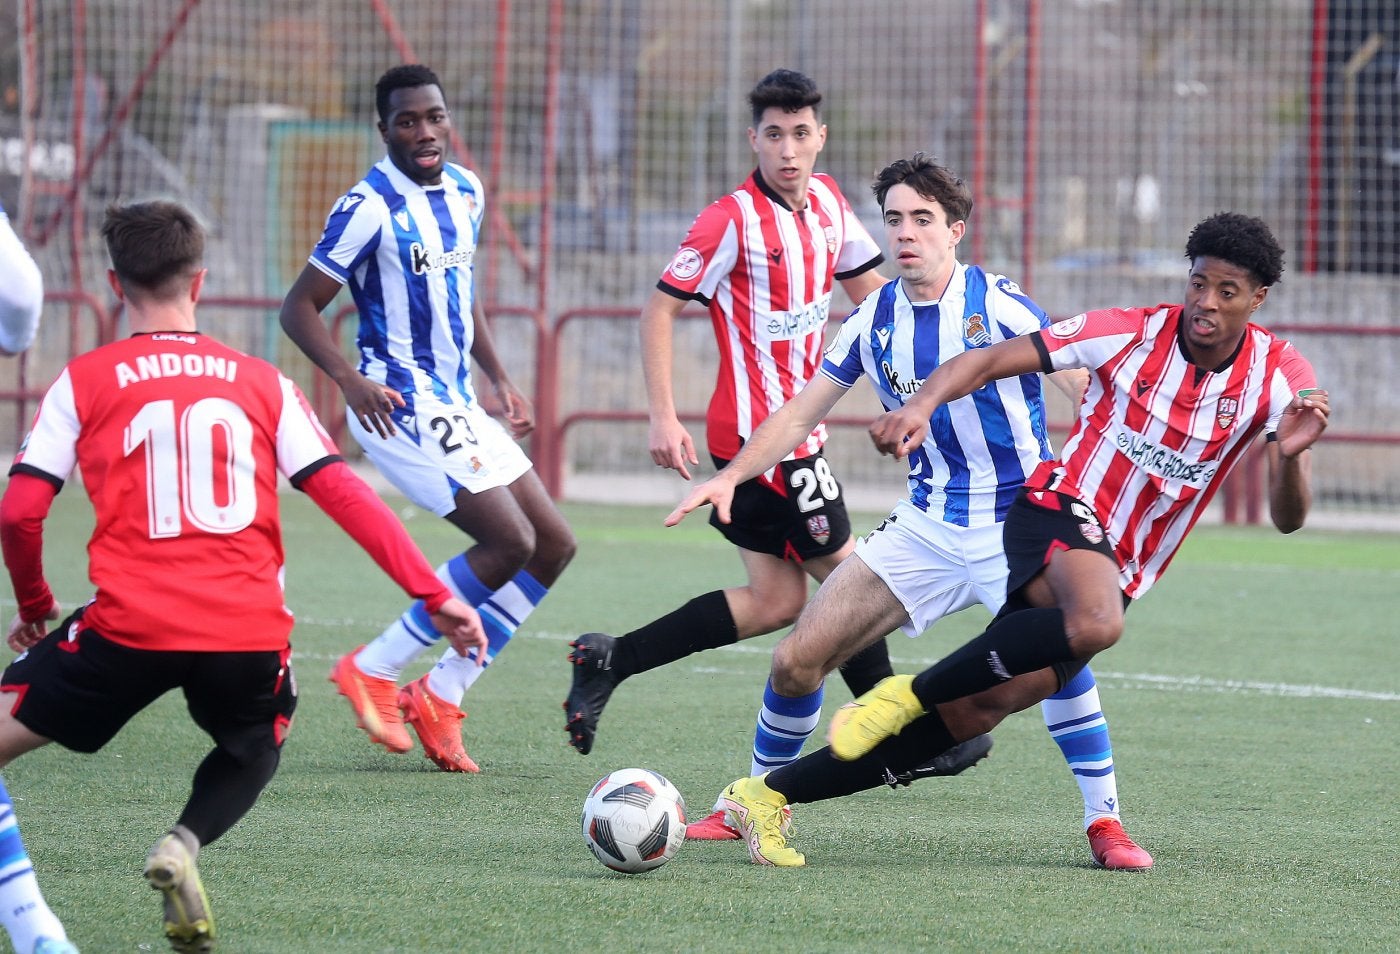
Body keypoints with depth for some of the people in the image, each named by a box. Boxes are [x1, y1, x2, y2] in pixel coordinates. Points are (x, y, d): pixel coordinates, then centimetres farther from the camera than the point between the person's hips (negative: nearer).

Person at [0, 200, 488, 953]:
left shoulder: (84, 382, 7)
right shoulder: (262, 383, 13)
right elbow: (343, 495, 7)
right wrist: (435, 595, 8)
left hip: (130, 627, -2)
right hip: (251, 633, 2)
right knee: (252, 750, 31)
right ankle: (184, 845, 1)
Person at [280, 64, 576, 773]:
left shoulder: (465, 192, 10)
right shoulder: (371, 207, -15)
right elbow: (299, 307, -14)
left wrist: (500, 381, 17)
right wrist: (350, 380, -28)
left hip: (458, 406, 9)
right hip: (401, 407, -9)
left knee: (554, 545, 6)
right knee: (510, 542, -17)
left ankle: (439, 697, 9)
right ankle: (374, 672, -6)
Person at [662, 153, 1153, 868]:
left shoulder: (998, 305, -11)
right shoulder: (875, 319, 4)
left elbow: (1089, 390, -12)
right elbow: (802, 412, 12)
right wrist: (731, 475, 0)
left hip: (1017, 522, -5)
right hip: (926, 525, 5)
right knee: (798, 659, -4)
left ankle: (1103, 821, -19)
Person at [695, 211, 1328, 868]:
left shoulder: (1280, 376, -4)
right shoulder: (1129, 333, -8)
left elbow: (1287, 518, -11)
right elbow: (990, 361, -7)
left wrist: (1291, 456, -33)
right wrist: (922, 403, -26)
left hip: (1119, 574, 3)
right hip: (1059, 511, -3)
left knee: (976, 711, -5)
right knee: (1095, 623, -39)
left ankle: (768, 795, 3)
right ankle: (909, 694, -22)